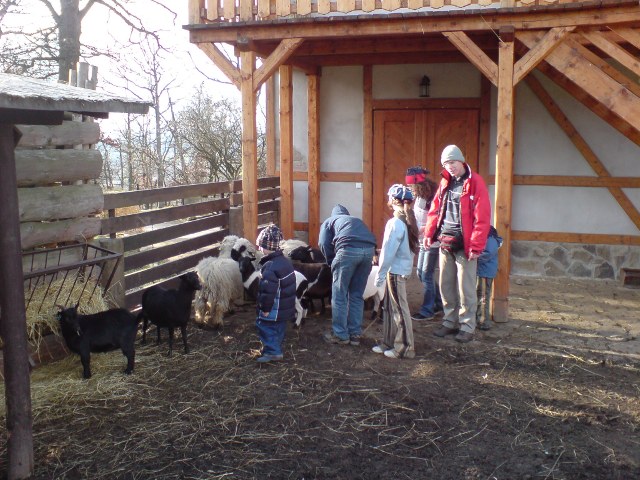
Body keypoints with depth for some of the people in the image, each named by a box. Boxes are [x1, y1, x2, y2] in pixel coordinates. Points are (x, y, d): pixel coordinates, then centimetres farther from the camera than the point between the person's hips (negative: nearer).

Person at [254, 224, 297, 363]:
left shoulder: (269, 267, -25)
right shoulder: (286, 261, 5)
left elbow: (267, 290, -27)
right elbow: (290, 285, 15)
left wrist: (265, 308, -18)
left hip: (273, 309, -9)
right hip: (285, 307, 9)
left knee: (265, 326, 2)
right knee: (279, 328, 19)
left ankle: (273, 351, 1)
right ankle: (276, 349, 29)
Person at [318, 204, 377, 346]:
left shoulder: (329, 221, 28)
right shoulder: (357, 220, 41)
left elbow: (324, 244, 12)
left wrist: (332, 262, 25)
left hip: (349, 249, -4)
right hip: (369, 250, 5)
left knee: (340, 295, 8)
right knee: (357, 295, 16)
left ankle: (340, 335, 13)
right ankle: (355, 334, 20)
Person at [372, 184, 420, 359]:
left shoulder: (395, 223, -18)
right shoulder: (409, 221, 8)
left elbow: (388, 252, -18)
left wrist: (380, 274, -12)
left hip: (396, 270, -9)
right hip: (404, 268, 9)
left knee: (399, 308, 0)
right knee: (389, 307, 16)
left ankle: (405, 348, 8)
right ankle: (388, 343, 24)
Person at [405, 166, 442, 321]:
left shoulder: (433, 199, -19)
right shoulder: (418, 198, 6)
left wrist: (421, 229, -24)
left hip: (433, 242, -9)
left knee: (427, 275, -3)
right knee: (420, 272, 15)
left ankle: (427, 311, 8)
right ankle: (439, 302, 29)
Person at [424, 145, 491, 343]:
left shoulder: (475, 182, -9)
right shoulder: (445, 182, 11)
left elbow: (482, 217, -13)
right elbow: (435, 209, 14)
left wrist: (476, 246, -16)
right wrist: (429, 234, 2)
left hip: (464, 245, -6)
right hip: (445, 243, 6)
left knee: (465, 288, 0)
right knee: (446, 286, 12)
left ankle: (467, 327, 10)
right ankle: (450, 322, 24)